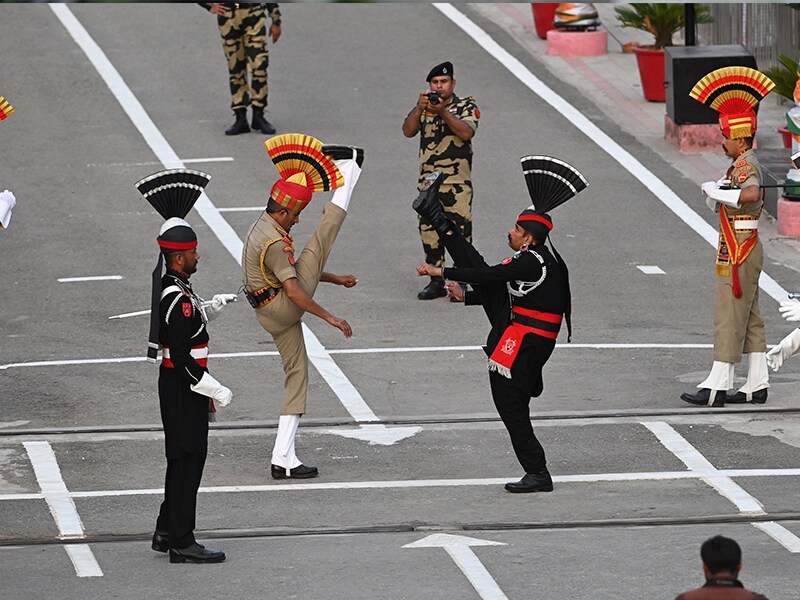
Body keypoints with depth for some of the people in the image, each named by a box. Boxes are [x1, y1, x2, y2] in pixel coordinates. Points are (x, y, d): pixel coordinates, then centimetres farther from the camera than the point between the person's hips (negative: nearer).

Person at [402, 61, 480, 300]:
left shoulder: (466, 106, 3)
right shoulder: (423, 107, 14)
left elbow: (467, 132, -15)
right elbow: (408, 131, -2)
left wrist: (443, 112, -22)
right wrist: (420, 109, -17)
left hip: (457, 181, -4)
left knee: (460, 231, -8)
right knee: (429, 233, 5)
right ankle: (436, 282, 12)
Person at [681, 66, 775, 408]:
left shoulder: (746, 166, -17)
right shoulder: (742, 165, 15)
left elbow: (751, 194, -39)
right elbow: (719, 206, 23)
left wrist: (717, 191, -27)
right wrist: (715, 192, 2)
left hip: (739, 253, -11)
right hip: (746, 250, 11)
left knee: (729, 317, -8)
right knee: (749, 319, 12)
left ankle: (717, 386, -7)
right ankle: (757, 386, 15)